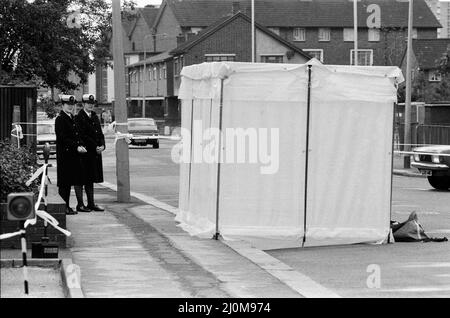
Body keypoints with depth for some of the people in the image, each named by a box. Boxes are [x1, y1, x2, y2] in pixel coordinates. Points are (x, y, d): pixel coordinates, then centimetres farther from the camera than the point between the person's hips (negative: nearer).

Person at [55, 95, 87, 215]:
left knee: (69, 182, 10)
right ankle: (63, 207, -2)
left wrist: (81, 145, 2)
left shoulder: (72, 118, 16)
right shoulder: (60, 119, -10)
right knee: (64, 182, -5)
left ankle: (66, 206, 15)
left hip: (73, 155, 8)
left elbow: (77, 136, 20)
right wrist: (76, 147, -19)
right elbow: (62, 138, -16)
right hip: (64, 155, -8)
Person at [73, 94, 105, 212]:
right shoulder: (78, 118, -9)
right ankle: (80, 204, 1)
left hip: (95, 153, 7)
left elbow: (100, 133, 16)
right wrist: (95, 147, -15)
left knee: (90, 179, 12)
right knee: (81, 179, -2)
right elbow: (82, 136, -14)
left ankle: (91, 203, 16)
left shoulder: (95, 117, 15)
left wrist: (102, 146, -2)